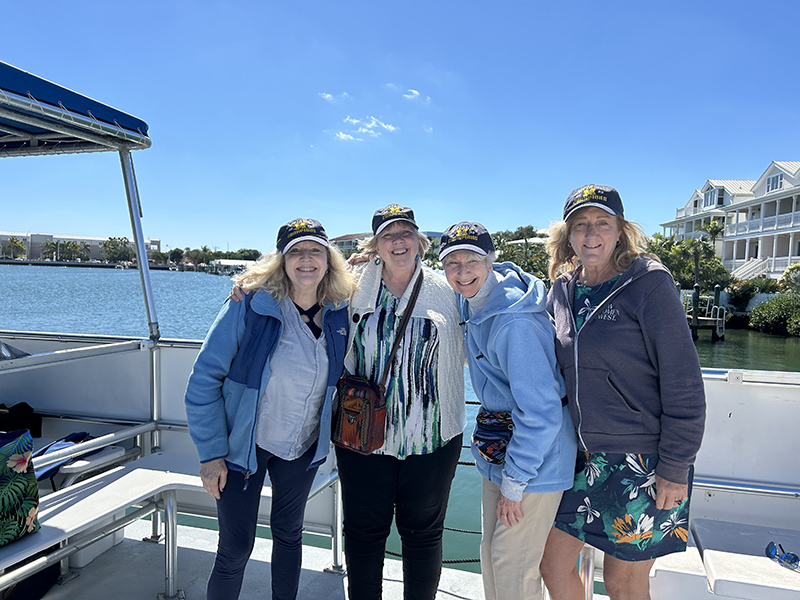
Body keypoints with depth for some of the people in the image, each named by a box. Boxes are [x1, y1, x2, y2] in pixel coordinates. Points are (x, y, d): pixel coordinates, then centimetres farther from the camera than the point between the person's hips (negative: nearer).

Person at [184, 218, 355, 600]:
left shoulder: (339, 312, -7)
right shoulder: (249, 305, -20)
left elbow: (342, 373, 11)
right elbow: (204, 379, -16)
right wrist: (211, 453, -15)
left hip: (304, 447, 4)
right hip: (243, 444, -4)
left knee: (289, 533, 21)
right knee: (236, 548, 4)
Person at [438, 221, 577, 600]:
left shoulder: (513, 321, -28)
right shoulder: (471, 299, -1)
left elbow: (541, 412, -27)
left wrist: (513, 483, -18)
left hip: (535, 455, -8)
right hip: (498, 448, 9)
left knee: (513, 565, 4)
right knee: (491, 554, 19)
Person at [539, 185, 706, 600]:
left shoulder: (648, 283, -13)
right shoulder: (562, 290, 4)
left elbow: (683, 382, -13)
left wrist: (675, 470, -12)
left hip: (644, 460, -5)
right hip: (583, 457, 5)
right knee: (553, 565, 13)